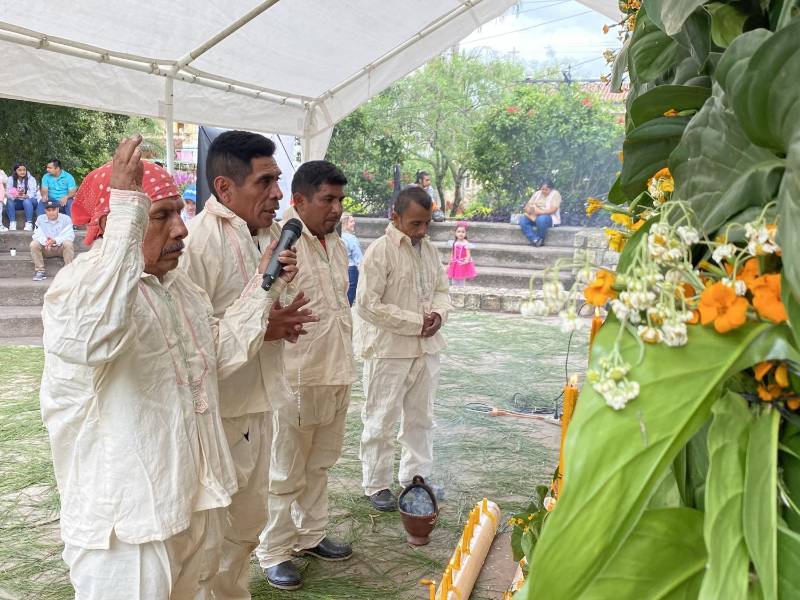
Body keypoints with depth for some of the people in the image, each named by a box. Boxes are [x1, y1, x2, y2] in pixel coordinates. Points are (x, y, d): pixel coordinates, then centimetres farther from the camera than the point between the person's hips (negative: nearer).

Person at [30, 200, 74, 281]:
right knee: (34, 244, -23)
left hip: (61, 247, -2)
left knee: (68, 243, -33)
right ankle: (39, 271, -19)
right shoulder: (40, 219, 1)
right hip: (46, 249, 2)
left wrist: (55, 241, -32)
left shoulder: (66, 219, -7)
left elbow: (70, 236, -16)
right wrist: (45, 242, -30)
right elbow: (37, 235, -7)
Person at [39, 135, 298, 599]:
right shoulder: (80, 283, -19)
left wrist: (263, 285, 6)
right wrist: (126, 208, -43)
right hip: (126, 517, -9)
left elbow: (221, 353, 15)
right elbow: (93, 337, -43)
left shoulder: (179, 285, 11)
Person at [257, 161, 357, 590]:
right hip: (295, 377, -7)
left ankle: (310, 535, 35)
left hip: (336, 375, 8)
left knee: (319, 465, 20)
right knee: (284, 473, 6)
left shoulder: (338, 245, 11)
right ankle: (274, 552, 21)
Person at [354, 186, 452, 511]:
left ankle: (416, 477, 32)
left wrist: (438, 314, -6)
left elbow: (441, 290, 17)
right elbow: (367, 305, -19)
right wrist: (416, 322, -17)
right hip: (389, 350, -6)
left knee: (421, 418, 17)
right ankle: (377, 485, 20)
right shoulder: (380, 251, -14)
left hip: (426, 348, 7)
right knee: (381, 421, 5)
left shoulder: (430, 249, 7)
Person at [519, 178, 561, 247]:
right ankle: (536, 240, -31)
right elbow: (528, 205, 8)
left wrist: (540, 212, -28)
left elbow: (553, 210, -18)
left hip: (549, 217, -6)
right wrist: (528, 209, -17)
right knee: (522, 220, -21)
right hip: (534, 217, 6)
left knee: (541, 219, -40)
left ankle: (540, 240, -19)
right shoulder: (537, 193, 12)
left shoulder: (555, 194, -6)